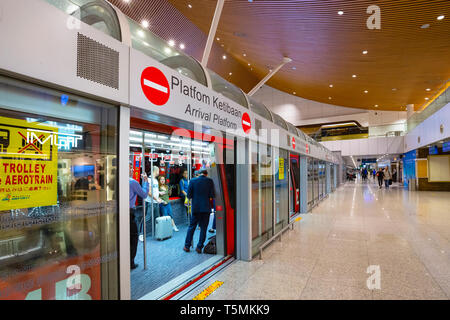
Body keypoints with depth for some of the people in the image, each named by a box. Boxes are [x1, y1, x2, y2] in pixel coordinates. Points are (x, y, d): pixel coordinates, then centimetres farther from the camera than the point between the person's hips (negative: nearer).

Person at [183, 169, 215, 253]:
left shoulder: (193, 181, -2)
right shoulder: (210, 181, -4)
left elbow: (189, 195, -2)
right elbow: (212, 195, -8)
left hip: (196, 208, 1)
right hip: (206, 208, -1)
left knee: (192, 227, 13)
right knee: (203, 228, 9)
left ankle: (187, 246, 19)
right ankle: (199, 247, 13)